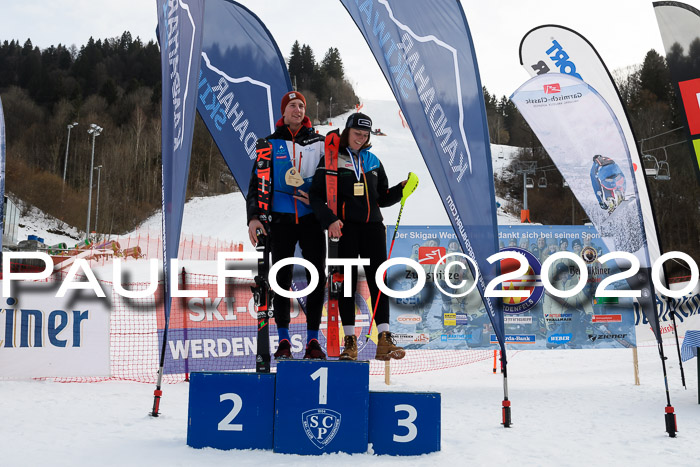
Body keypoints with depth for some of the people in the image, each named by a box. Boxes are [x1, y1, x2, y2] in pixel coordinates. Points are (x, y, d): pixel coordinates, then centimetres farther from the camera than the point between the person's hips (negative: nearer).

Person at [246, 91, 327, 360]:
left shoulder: (318, 143, 10)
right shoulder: (271, 143, 7)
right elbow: (257, 183, 3)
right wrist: (253, 217, -10)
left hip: (312, 218, 1)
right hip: (281, 219, -1)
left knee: (317, 277, -2)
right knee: (282, 279, 2)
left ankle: (313, 339, 6)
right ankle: (283, 340, 9)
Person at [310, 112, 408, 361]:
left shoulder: (372, 161, 17)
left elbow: (382, 198, 20)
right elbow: (316, 195, 0)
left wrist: (401, 189, 2)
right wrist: (329, 219, -14)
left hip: (372, 226, 3)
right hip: (345, 227, -3)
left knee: (378, 279, -5)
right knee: (346, 280, -1)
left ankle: (384, 340, -7)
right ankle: (350, 340, 6)